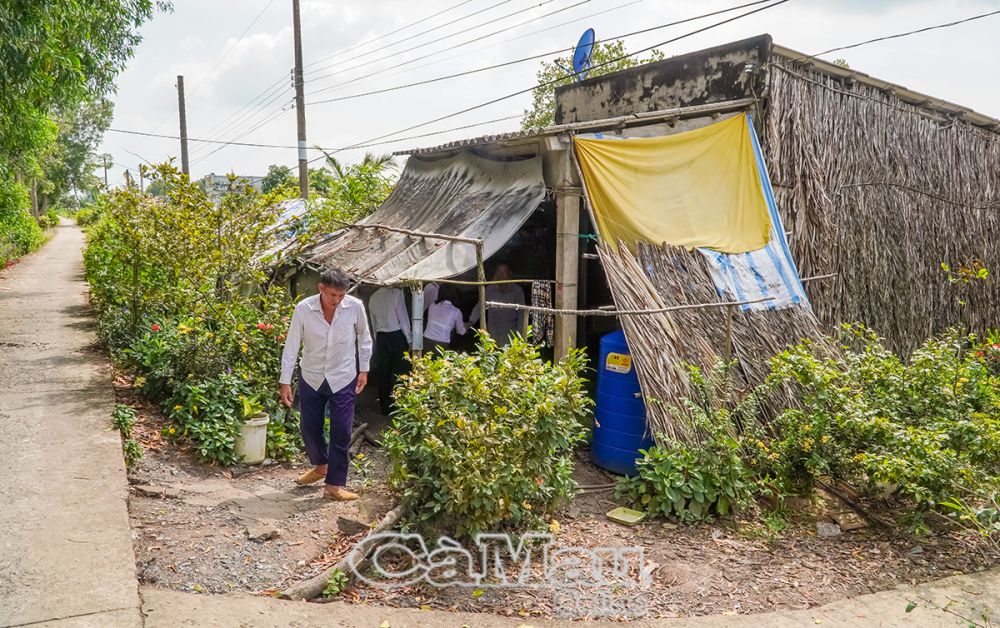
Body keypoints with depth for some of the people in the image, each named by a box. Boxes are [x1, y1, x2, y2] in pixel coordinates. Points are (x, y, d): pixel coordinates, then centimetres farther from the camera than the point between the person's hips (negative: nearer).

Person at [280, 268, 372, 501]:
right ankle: (321, 466, 38)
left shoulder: (355, 307, -15)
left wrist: (364, 370, 3)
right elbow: (291, 345, -9)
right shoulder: (303, 308, -16)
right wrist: (285, 382, -9)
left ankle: (335, 485, 7)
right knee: (309, 427, 11)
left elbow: (364, 338, 2)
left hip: (343, 379, -1)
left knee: (341, 432, -3)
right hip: (311, 378, 1)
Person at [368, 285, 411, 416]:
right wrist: (408, 339, -2)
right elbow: (403, 318, -8)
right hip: (397, 335, -5)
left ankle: (385, 408, 15)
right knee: (398, 372, 2)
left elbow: (374, 324, 13)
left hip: (380, 338, 5)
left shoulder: (373, 298, 8)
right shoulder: (396, 293, -9)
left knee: (382, 373, 8)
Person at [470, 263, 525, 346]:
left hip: (510, 333, -2)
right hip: (493, 333, 2)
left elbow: (521, 313, -7)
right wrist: (470, 322, -10)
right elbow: (479, 307, 1)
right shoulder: (489, 289, -5)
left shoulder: (517, 290, -10)